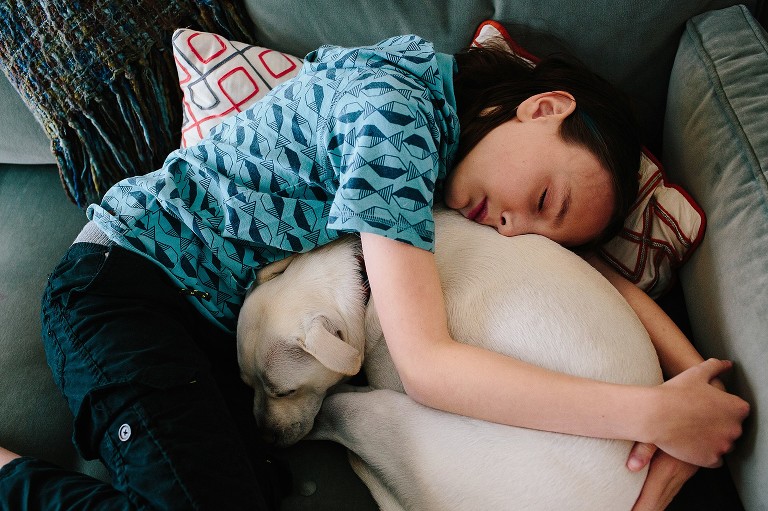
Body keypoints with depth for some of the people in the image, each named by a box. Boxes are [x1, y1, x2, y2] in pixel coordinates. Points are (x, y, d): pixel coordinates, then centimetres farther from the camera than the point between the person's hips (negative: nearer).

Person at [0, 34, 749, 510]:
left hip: (212, 323, 8)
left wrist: (690, 368, -8)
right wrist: (655, 412, -23)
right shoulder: (397, 111, -22)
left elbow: (584, 261, 8)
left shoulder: (452, 139, 4)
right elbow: (424, 364, -27)